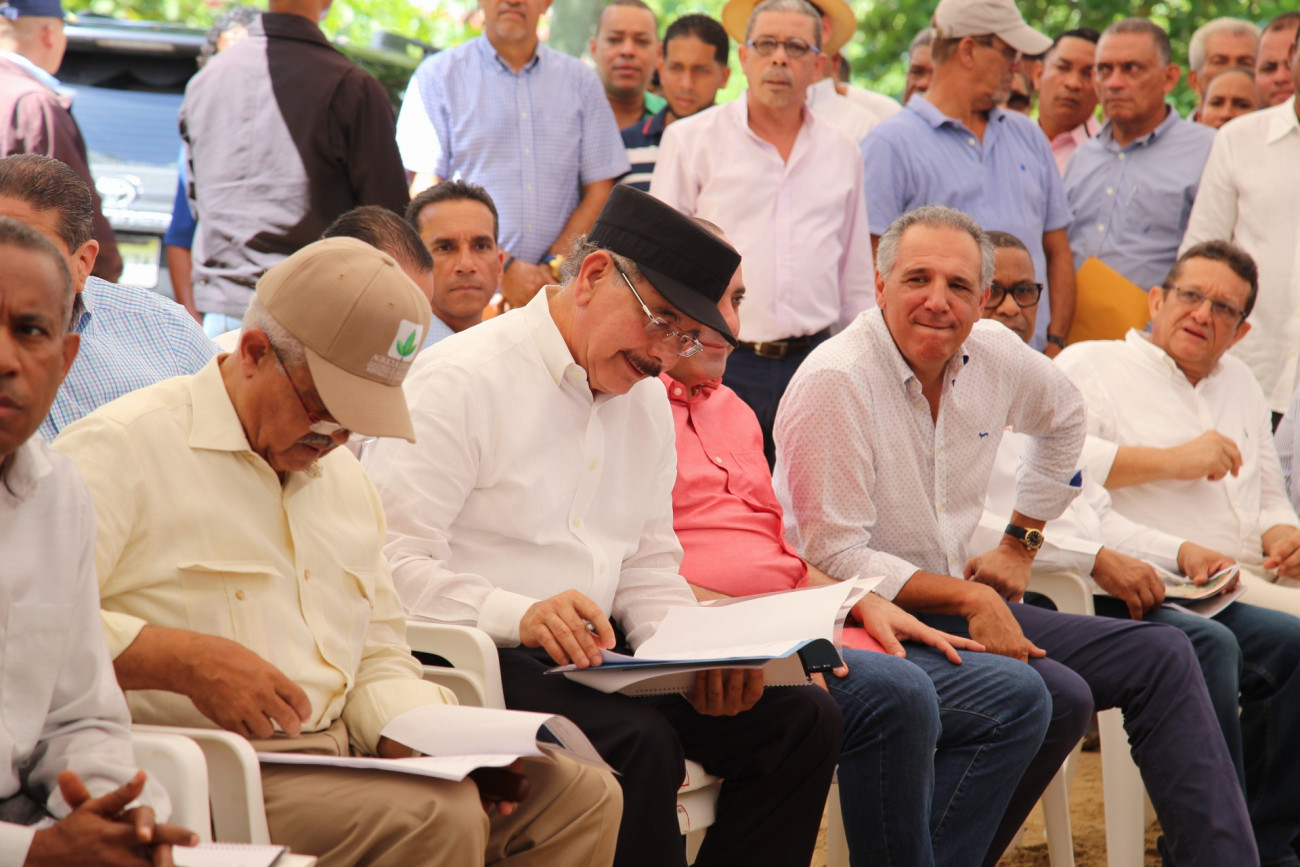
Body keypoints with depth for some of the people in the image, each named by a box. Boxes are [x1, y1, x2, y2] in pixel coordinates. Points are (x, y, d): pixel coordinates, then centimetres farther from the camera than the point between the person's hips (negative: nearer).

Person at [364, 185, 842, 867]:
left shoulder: (646, 403, 17)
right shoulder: (460, 381, -9)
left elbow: (648, 569, 17)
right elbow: (389, 562, -17)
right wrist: (521, 616, -31)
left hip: (593, 656, 8)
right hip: (473, 656, -8)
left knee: (804, 718, -8)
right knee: (640, 741, -34)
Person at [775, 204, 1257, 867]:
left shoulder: (993, 353, 3)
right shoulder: (835, 382, -18)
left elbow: (1064, 419, 27)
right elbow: (834, 557, -19)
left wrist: (1020, 542, 21)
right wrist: (970, 598, -20)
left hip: (960, 605, 8)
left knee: (1161, 658, -1)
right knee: (1057, 697, -29)